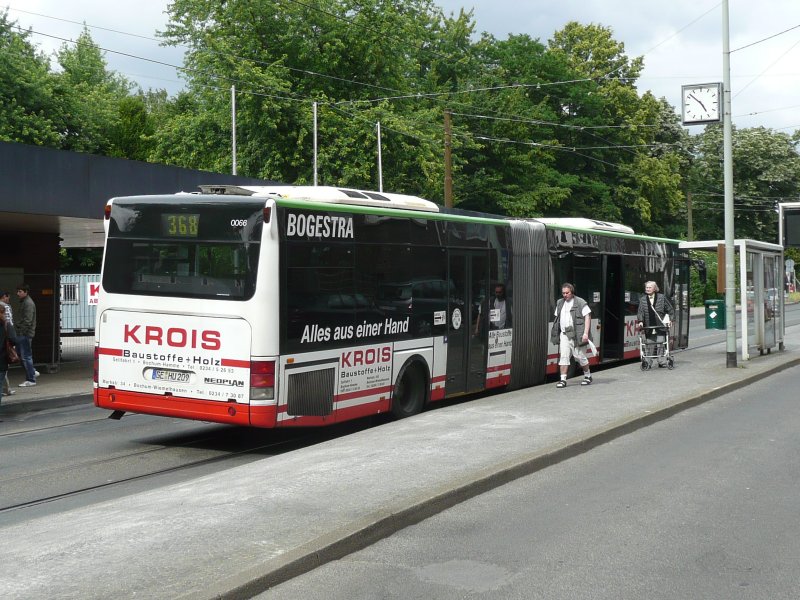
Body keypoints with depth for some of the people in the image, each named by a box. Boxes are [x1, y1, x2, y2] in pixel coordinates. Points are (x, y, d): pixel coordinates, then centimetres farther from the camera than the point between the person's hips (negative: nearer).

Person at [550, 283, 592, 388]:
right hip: (564, 334, 5)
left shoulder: (580, 302, -3)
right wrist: (555, 334, 16)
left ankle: (588, 376, 23)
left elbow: (587, 317, -7)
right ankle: (563, 380, -3)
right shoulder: (560, 303, 15)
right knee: (563, 356, -3)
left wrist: (585, 333, -16)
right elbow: (557, 318, 22)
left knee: (579, 356, 2)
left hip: (576, 335, -5)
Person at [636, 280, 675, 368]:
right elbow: (640, 311, 2)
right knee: (649, 345, 0)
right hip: (648, 327, 1)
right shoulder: (642, 299, 9)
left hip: (661, 326, -1)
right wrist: (640, 321, -13)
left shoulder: (662, 297, 4)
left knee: (661, 344, -2)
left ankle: (661, 361, 6)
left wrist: (670, 319, -1)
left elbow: (671, 310, 9)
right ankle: (648, 362, 6)